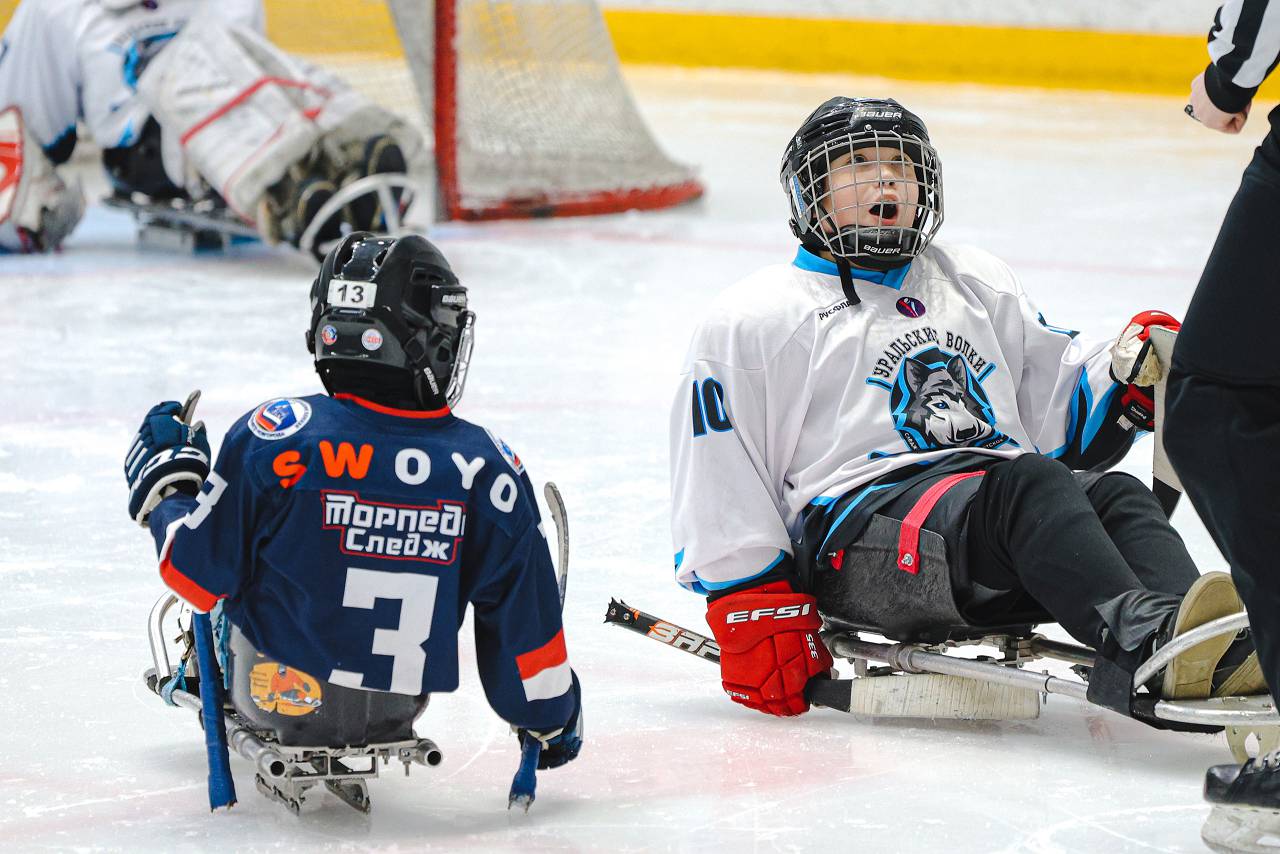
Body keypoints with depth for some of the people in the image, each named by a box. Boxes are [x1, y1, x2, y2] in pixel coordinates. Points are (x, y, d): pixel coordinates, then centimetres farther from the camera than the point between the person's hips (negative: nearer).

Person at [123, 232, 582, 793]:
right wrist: (551, 719, 12)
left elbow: (199, 575, -12)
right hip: (402, 701, 2)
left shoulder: (272, 438, -23)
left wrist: (161, 486, 9)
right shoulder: (487, 468, -19)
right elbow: (525, 626, -9)